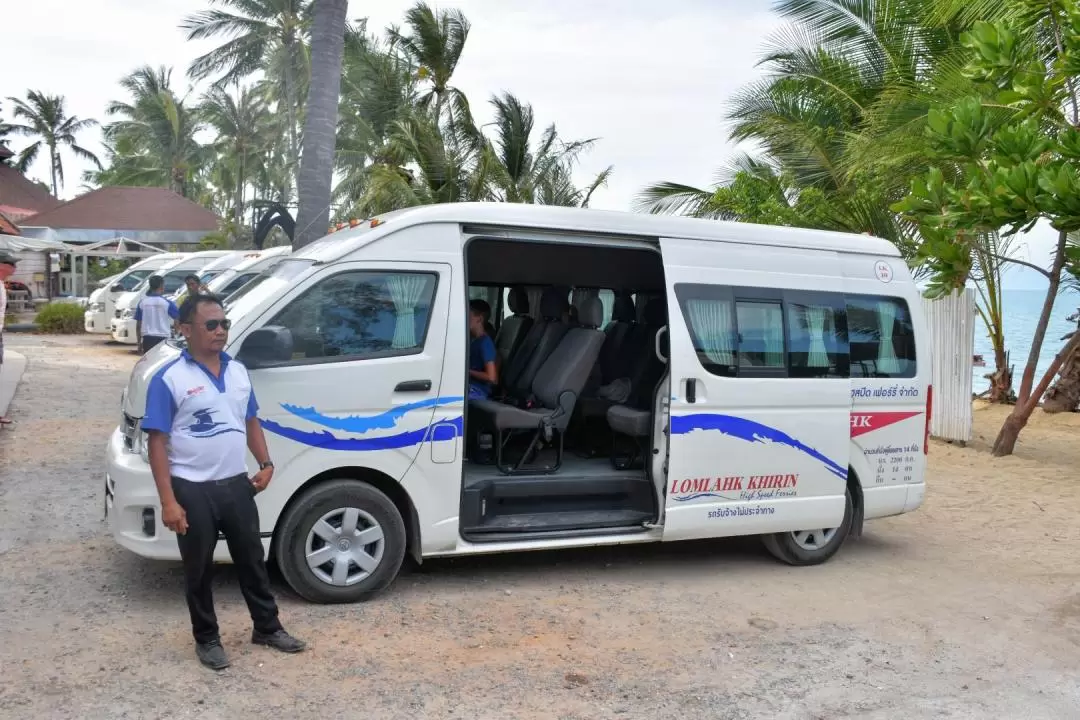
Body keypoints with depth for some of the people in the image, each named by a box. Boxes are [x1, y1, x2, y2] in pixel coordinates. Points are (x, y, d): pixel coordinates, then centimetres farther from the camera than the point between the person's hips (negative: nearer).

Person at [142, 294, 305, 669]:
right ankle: (207, 640, 26)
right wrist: (168, 502, -17)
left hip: (237, 484, 5)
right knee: (199, 569, 9)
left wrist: (265, 463, 4)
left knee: (251, 559, 16)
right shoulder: (169, 379, -12)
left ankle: (268, 627, 31)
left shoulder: (238, 371, 6)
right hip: (194, 490, -5)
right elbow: (157, 443, -13)